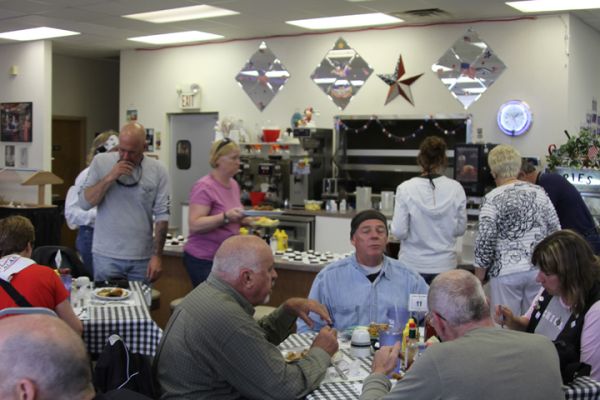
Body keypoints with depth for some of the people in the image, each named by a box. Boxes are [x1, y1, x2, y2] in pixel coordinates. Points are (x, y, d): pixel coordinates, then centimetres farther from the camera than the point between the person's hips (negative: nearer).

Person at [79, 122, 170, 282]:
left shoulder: (157, 170, -2)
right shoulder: (101, 162, 0)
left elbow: (162, 215, -1)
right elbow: (84, 203, -4)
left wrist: (157, 255, -6)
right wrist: (109, 178, -16)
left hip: (142, 258, 1)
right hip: (106, 256, 0)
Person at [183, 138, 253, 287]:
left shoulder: (233, 184, 10)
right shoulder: (204, 187, -14)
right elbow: (194, 225, -21)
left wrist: (245, 220, 4)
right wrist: (225, 217, -31)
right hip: (203, 259, -7)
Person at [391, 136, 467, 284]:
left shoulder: (406, 189, -12)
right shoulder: (456, 189, -6)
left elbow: (399, 232, -11)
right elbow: (460, 229, 3)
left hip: (413, 265, -1)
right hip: (444, 265, 2)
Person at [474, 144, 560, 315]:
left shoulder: (492, 199, -10)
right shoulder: (539, 192, 4)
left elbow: (484, 244, -11)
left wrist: (479, 279, -1)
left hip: (507, 273, -4)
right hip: (539, 270, 4)